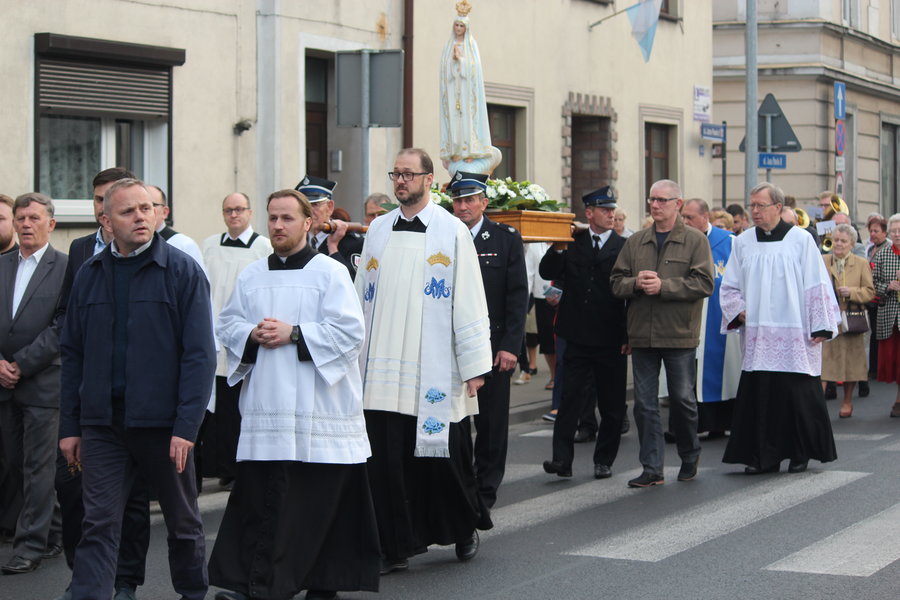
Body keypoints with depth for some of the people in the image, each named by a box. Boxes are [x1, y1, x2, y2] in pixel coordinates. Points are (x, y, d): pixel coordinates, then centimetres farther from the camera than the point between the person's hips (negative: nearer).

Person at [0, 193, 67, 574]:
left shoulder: (67, 269, -5)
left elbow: (62, 328, -10)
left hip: (43, 382, -6)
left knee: (38, 466, -3)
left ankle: (31, 546, 1)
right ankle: (54, 534, 23)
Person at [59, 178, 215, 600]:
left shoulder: (183, 272, -3)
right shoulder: (90, 275, 7)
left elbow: (200, 355, -8)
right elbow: (72, 354, 10)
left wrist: (186, 427, -15)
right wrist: (69, 426, 5)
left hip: (163, 422, -2)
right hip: (103, 423, 2)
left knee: (183, 523, 13)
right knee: (99, 526, -3)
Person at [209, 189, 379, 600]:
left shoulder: (330, 273, 0)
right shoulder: (251, 276, 13)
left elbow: (350, 331, -8)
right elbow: (226, 325, 15)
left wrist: (294, 334, -14)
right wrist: (253, 335, -6)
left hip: (318, 408, -3)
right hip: (265, 407, 3)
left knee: (319, 497, 0)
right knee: (259, 496, -2)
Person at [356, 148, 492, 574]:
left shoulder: (451, 232, 0)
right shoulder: (378, 230, 11)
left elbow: (468, 301, -2)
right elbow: (363, 298, 14)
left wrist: (474, 365, -6)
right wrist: (354, 356, 10)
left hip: (434, 371, -3)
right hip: (382, 370, 3)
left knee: (441, 456, 4)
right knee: (387, 460, -2)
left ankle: (465, 527, 27)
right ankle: (396, 546, 6)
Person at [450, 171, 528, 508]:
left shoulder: (506, 239, 2)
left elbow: (517, 296, -1)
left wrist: (510, 346, -8)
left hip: (492, 344, -1)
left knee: (491, 421, 5)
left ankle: (486, 489, 14)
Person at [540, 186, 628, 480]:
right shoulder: (572, 243, 6)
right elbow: (547, 273, 2)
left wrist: (629, 336, -5)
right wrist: (557, 249, -14)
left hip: (611, 341, 0)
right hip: (578, 338, 1)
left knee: (612, 406, 6)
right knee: (570, 400, -2)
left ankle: (604, 461, 17)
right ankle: (562, 459, -1)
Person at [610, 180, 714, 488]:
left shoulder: (695, 240, -1)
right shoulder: (635, 242, 11)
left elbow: (704, 283, -11)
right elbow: (616, 282, 10)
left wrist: (663, 286, -18)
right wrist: (636, 283, -12)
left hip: (680, 335, -4)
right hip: (642, 335, 4)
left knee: (683, 399, 4)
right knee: (645, 404, 2)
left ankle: (690, 456, 27)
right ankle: (652, 469, 7)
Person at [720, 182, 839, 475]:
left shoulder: (800, 240, 0)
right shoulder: (743, 242, 9)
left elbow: (816, 285, 0)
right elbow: (729, 286, 15)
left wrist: (819, 327, -3)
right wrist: (738, 312, -2)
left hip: (795, 337, -3)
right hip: (757, 337, 3)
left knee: (797, 395, -1)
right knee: (758, 395, -1)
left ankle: (801, 454, 12)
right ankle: (763, 456, 7)